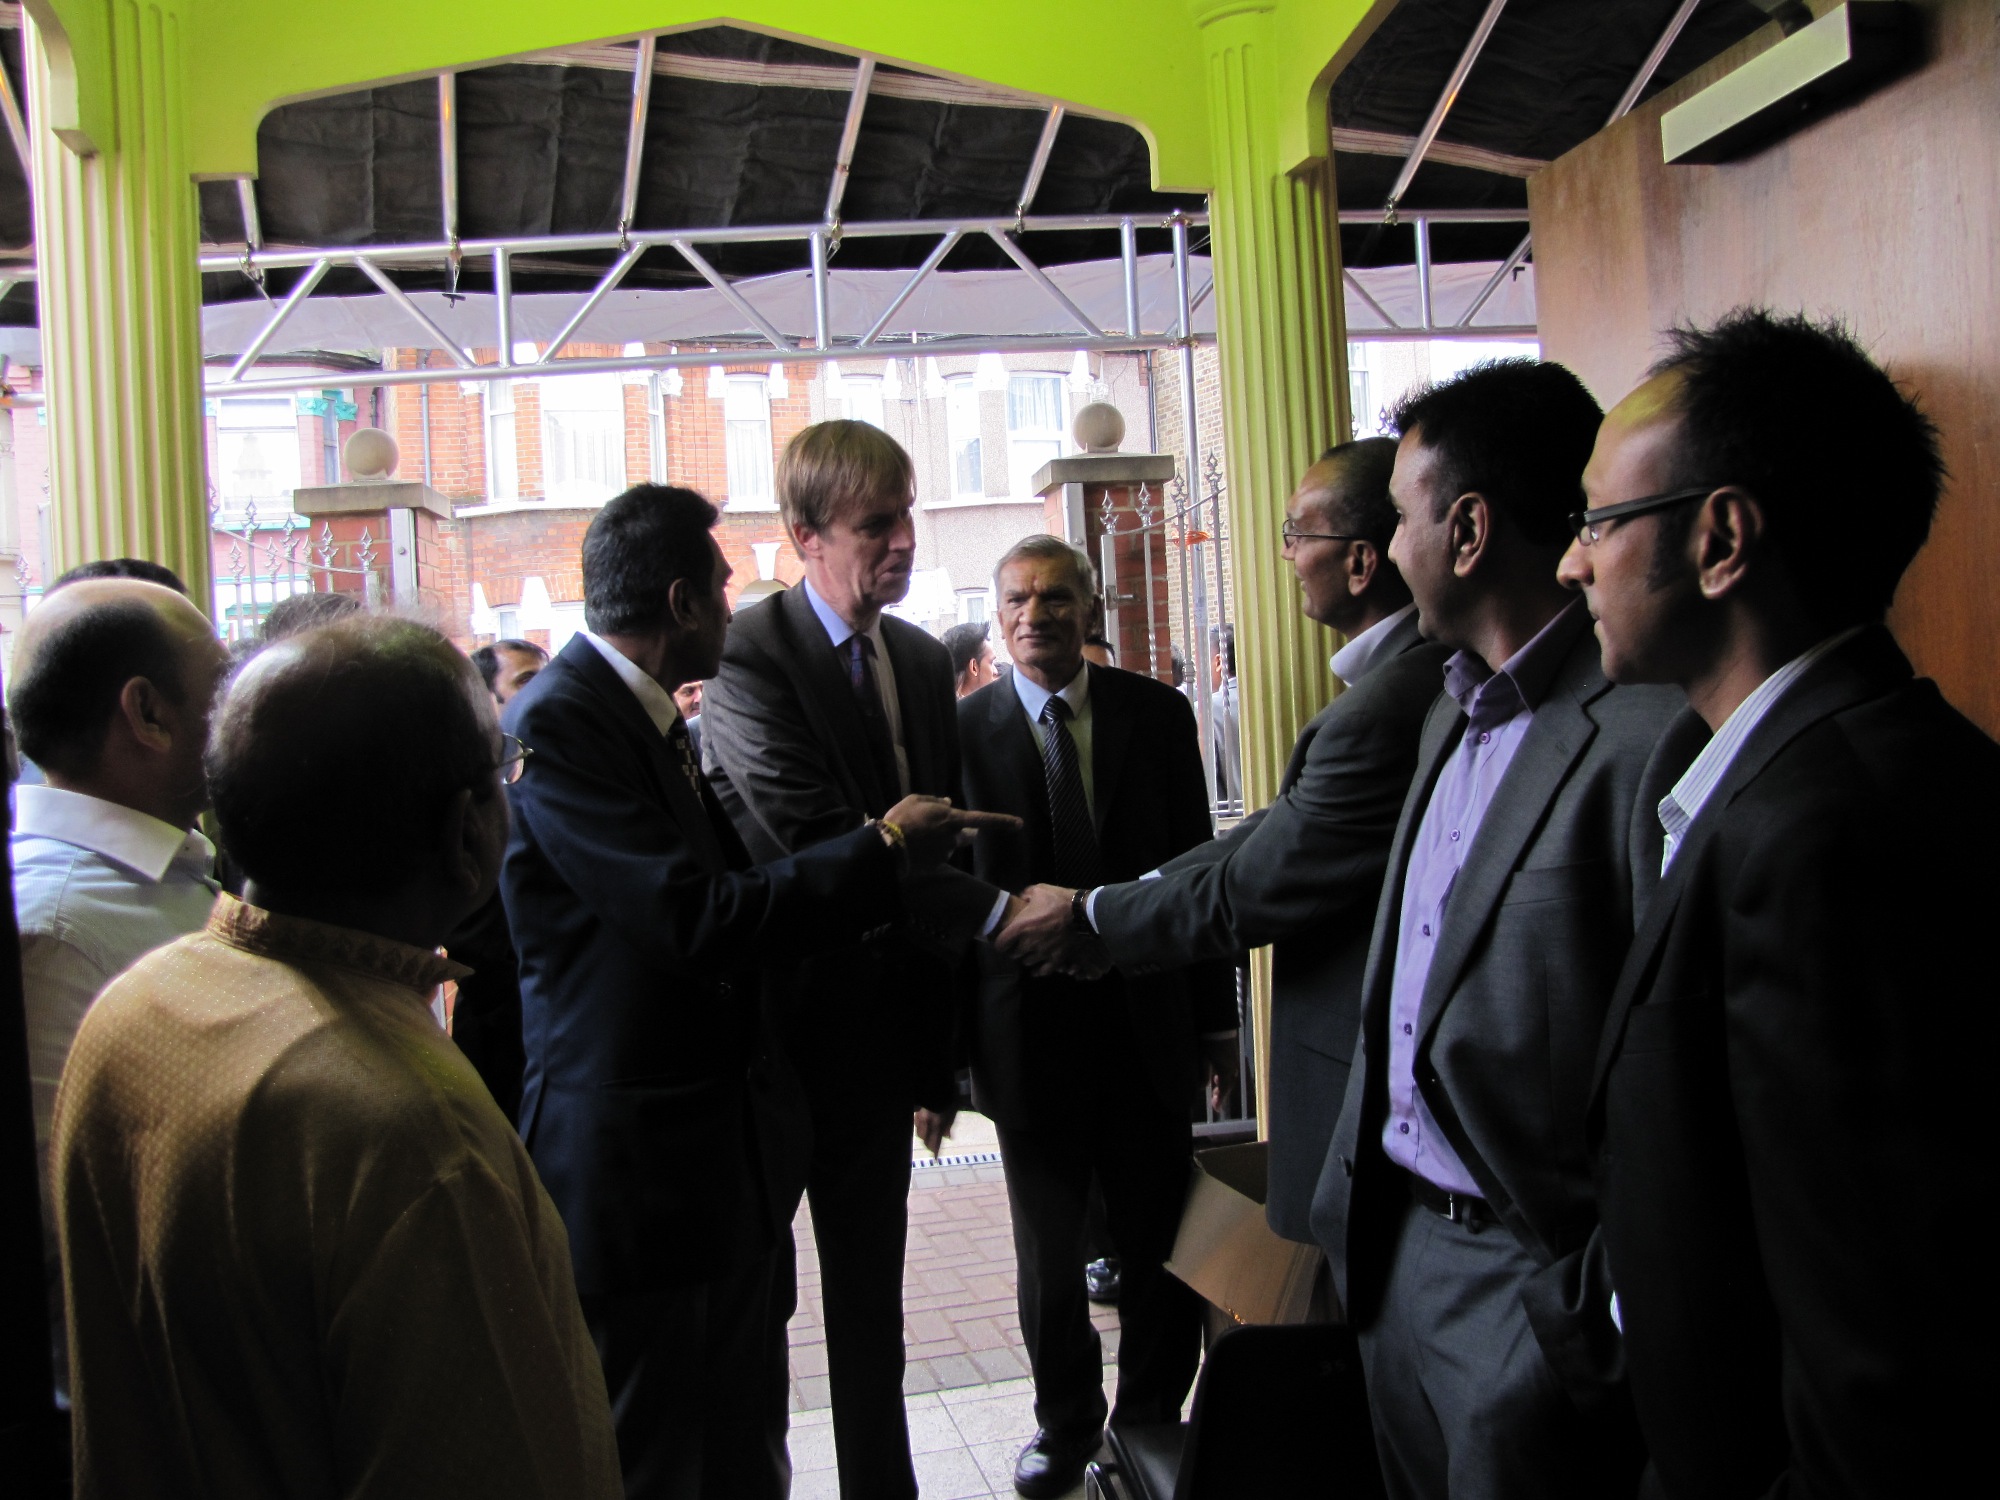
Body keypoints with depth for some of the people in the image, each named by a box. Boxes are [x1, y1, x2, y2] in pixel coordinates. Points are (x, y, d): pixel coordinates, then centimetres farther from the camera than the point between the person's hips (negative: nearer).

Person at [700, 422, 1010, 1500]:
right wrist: (993, 910, -29)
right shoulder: (748, 654, -16)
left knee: (870, 1298, 18)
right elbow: (817, 843, -26)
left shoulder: (924, 660, 7)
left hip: (881, 1030, 6)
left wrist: (937, 1055, 12)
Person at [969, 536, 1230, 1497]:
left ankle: (1152, 1423, 32)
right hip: (1029, 1031, -1)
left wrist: (1215, 1016, 4)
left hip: (1147, 1026, 1)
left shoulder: (1157, 714, 1)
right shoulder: (963, 728, -4)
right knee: (1048, 1254, 15)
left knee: (1158, 1247, 11)